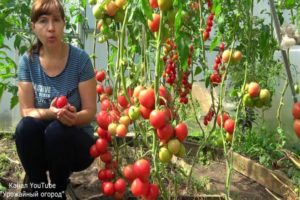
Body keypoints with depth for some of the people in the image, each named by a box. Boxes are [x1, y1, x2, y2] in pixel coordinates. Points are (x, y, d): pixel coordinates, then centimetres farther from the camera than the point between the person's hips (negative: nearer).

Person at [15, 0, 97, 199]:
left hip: (76, 140, -2)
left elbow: (90, 112, -10)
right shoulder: (27, 61, -5)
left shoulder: (80, 58, -13)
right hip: (39, 144, 2)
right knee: (26, 127, -29)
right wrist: (50, 112, -29)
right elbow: (26, 112, -7)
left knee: (57, 130, -33)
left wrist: (73, 117, -33)